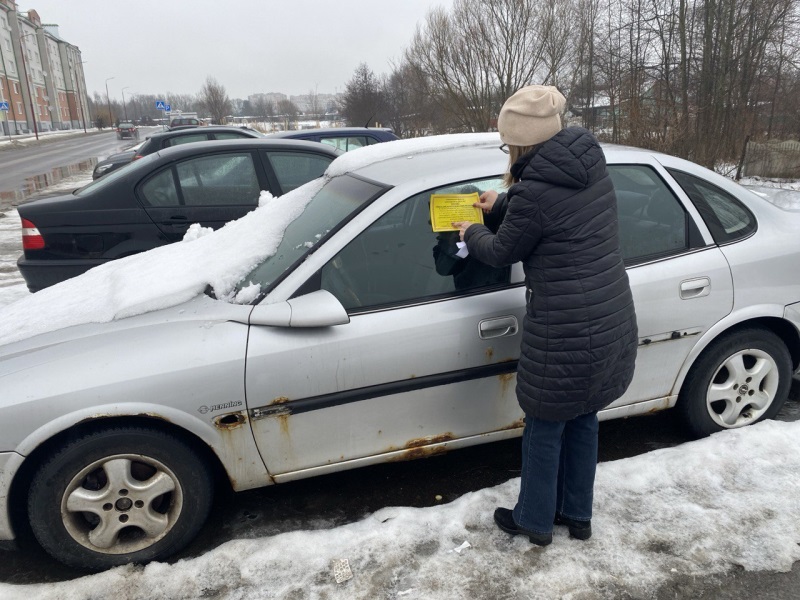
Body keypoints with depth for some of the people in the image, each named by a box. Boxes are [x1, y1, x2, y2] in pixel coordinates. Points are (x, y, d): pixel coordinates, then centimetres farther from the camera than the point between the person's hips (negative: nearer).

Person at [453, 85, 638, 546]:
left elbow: (502, 253, -4)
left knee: (544, 427, 13)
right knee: (583, 419, 22)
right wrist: (503, 203, 35)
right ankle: (578, 515, 40)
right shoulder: (592, 162, 3)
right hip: (613, 322, 8)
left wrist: (472, 233, 17)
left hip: (564, 334, -8)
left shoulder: (534, 192, -21)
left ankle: (535, 520, 33)